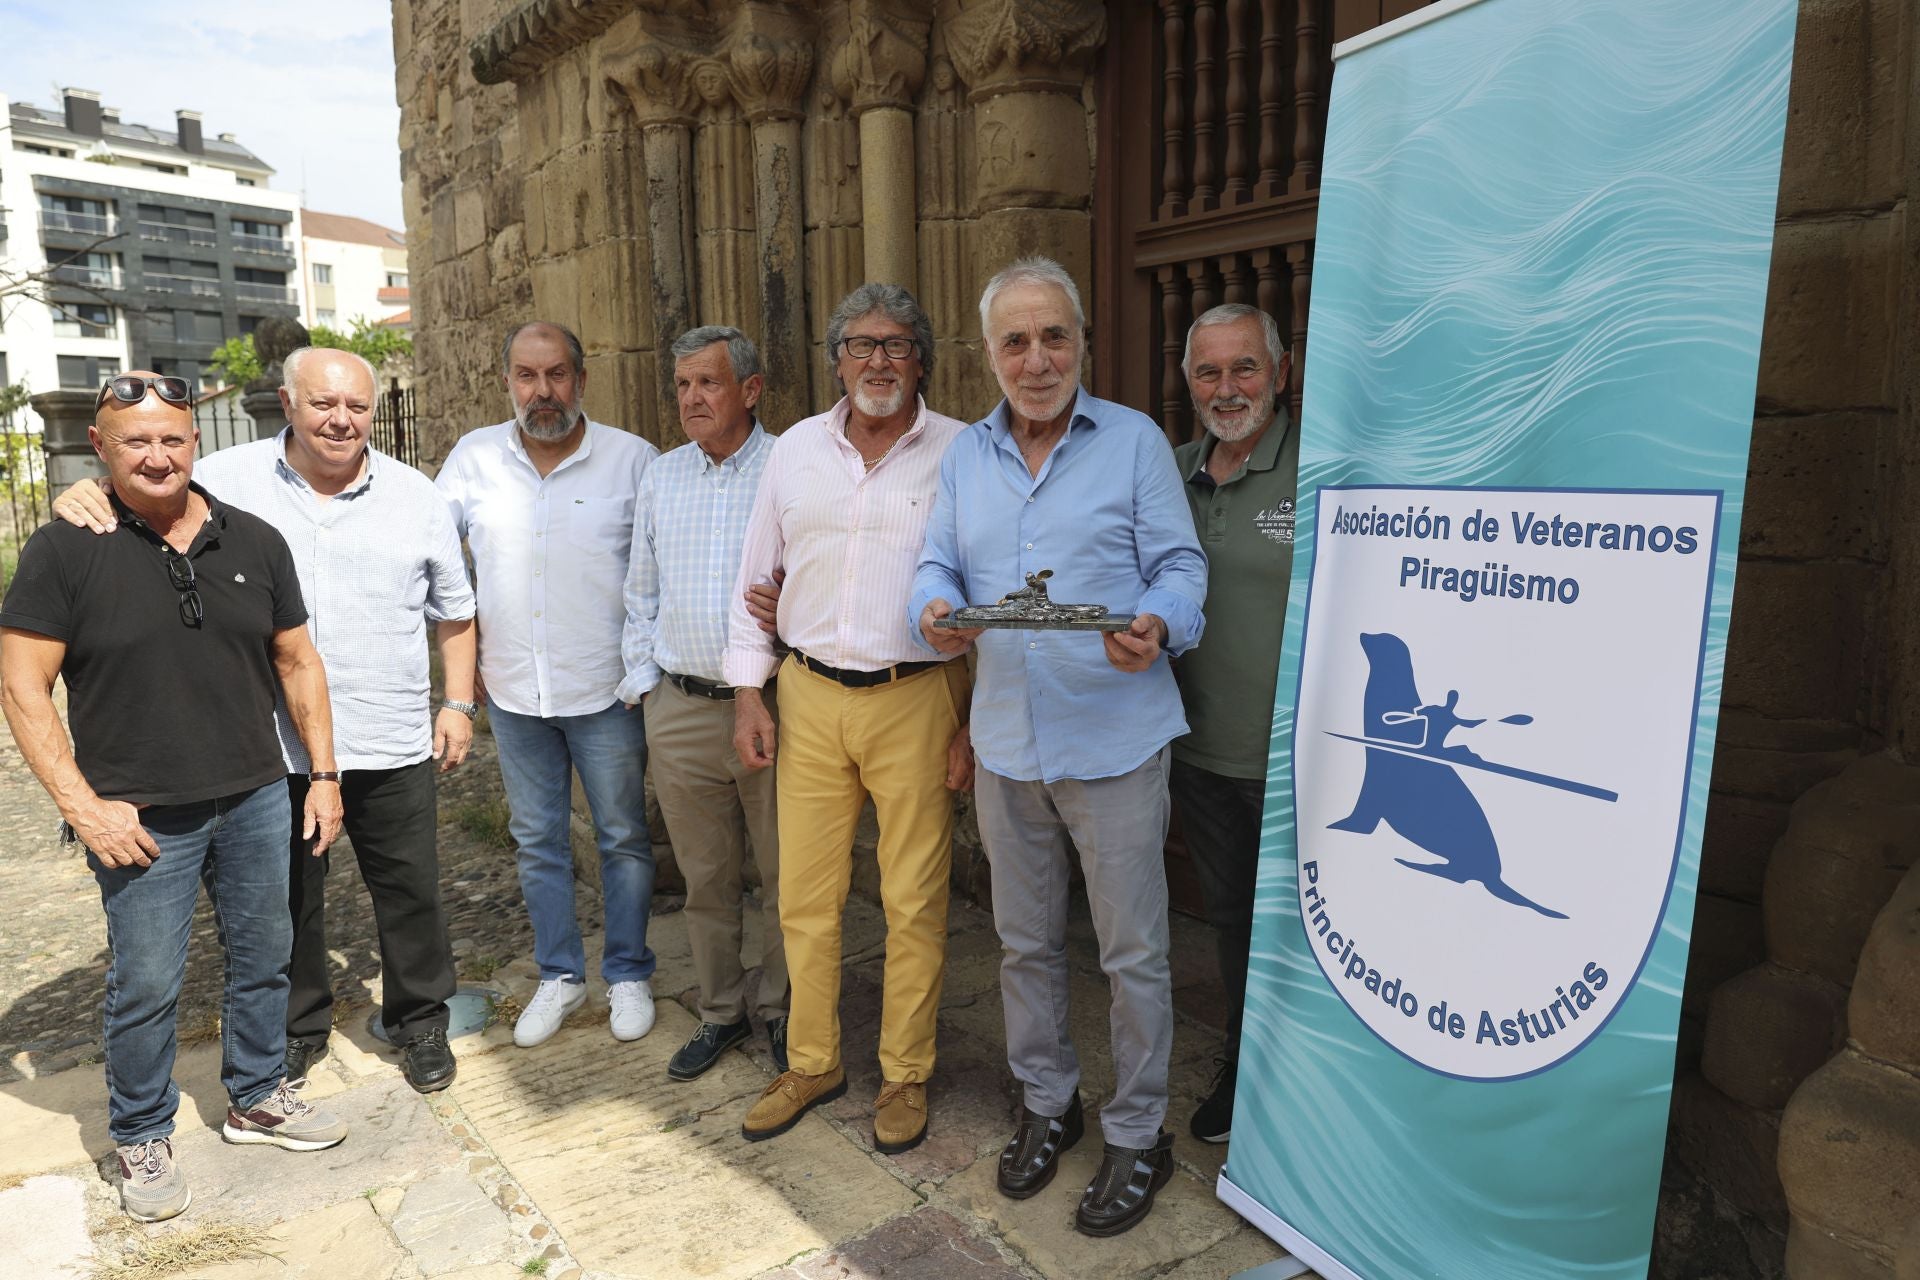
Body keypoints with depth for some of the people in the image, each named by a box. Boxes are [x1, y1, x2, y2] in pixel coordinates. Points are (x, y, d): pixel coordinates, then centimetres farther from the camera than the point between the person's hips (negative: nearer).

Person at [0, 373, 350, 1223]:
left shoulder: (254, 541, 3)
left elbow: (297, 661, 9)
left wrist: (323, 774, 6)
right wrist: (82, 804, -14)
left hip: (257, 802, 4)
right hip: (141, 818, -3)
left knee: (263, 959, 15)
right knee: (146, 985, 6)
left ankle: (257, 1097, 37)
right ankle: (141, 1139, 29)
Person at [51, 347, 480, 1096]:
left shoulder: (415, 496, 2)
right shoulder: (231, 480, -2)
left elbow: (454, 613, 8)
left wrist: (459, 702, 3)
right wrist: (88, 492, -19)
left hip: (391, 747, 0)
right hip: (274, 747, 0)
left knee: (410, 893, 11)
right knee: (287, 899, 17)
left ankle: (421, 1022, 32)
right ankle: (298, 1026, 38)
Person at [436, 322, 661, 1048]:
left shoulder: (632, 458, -7)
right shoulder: (474, 458, 1)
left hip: (606, 689, -3)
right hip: (512, 690, 3)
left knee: (623, 838, 8)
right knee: (537, 843, 14)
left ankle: (629, 975, 26)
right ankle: (560, 976, 30)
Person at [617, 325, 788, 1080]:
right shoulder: (659, 478, 11)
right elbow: (641, 592, 17)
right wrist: (643, 678, 9)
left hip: (774, 704, -3)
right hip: (680, 711, 4)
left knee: (785, 875, 7)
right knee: (706, 877, 13)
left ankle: (783, 1012, 26)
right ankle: (721, 1012, 30)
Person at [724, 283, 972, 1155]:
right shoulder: (796, 450, 8)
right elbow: (756, 575, 12)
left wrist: (975, 720, -5)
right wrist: (748, 691, 7)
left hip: (915, 699, -3)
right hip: (809, 697, 3)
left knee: (914, 902, 6)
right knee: (805, 894, 11)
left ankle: (906, 1075, 25)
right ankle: (811, 1062, 30)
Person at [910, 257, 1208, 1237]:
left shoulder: (1135, 441, -4)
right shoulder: (965, 456, 10)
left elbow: (1180, 567, -7)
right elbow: (938, 567, 8)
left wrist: (1159, 626, -28)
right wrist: (936, 613, -15)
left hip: (1115, 742, -4)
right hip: (1006, 745, 5)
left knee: (1133, 951, 6)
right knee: (1026, 942, 18)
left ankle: (1137, 1135, 26)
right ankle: (1046, 1103, 39)